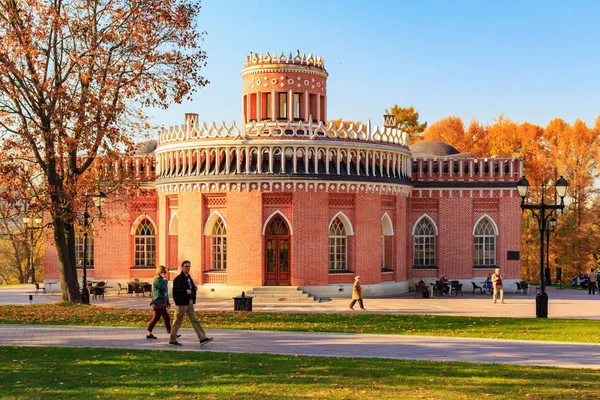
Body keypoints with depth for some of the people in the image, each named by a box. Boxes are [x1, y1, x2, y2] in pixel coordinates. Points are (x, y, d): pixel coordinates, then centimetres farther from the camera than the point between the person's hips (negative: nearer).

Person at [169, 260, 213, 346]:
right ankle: (172, 340, 11)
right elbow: (175, 291, -20)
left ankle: (202, 338, 2)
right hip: (182, 303, -8)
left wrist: (194, 288, 7)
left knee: (195, 320, 5)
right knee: (178, 322, 1)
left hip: (190, 303, 8)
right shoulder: (178, 279, -12)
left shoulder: (189, 278, 16)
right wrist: (185, 291, -28)